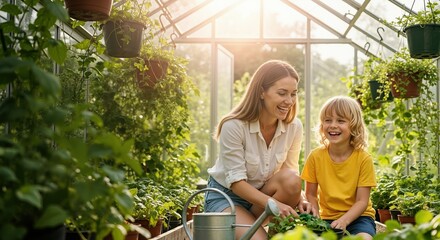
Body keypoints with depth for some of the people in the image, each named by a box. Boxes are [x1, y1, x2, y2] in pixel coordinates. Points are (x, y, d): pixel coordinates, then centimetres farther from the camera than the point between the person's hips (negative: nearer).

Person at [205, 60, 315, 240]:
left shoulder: (294, 127, -10)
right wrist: (273, 204, -35)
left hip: (263, 193, 5)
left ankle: (252, 224, -7)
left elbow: (291, 172, -3)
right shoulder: (234, 126, -24)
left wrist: (299, 199, -23)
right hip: (225, 195, -5)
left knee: (291, 181, -27)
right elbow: (236, 181, -24)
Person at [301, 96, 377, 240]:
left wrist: (343, 220, -26)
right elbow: (311, 195, 1)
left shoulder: (364, 159, -11)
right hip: (327, 216, 2)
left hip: (357, 216, -2)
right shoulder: (316, 156, -5)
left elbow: (362, 201, -11)